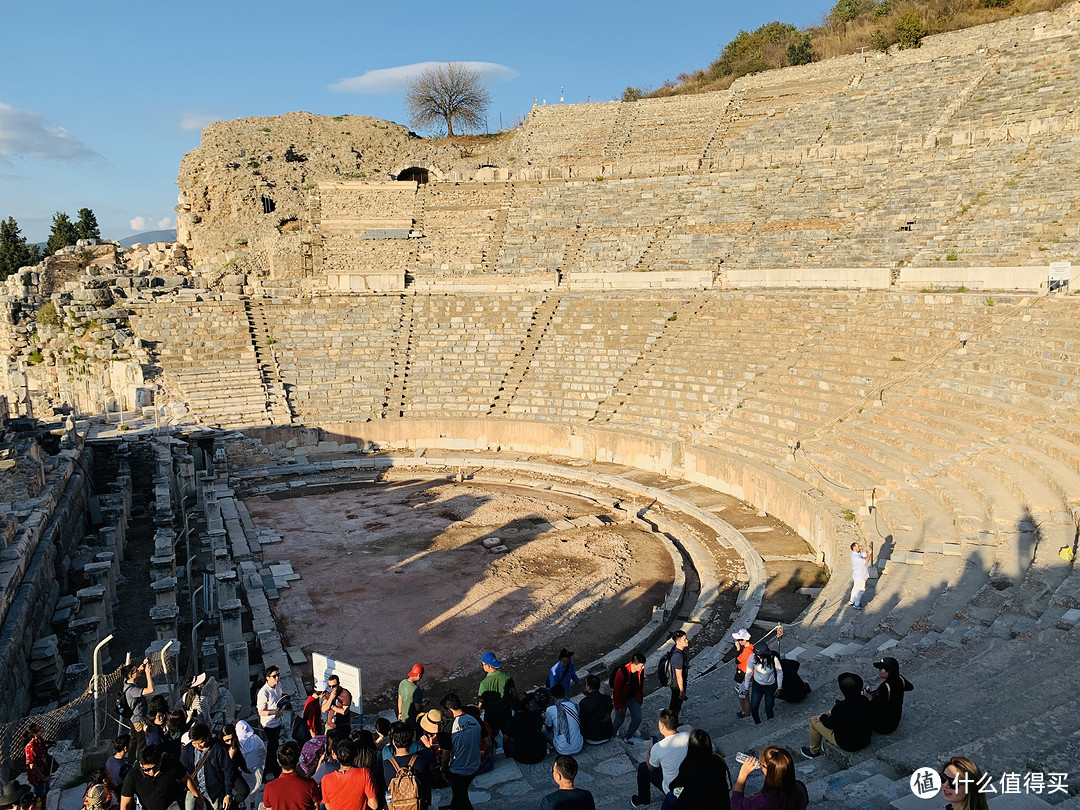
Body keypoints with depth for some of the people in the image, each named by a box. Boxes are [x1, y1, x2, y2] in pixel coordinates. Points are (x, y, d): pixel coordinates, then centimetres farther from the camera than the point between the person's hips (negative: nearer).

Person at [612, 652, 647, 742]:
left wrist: (641, 697, 15)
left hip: (634, 698, 5)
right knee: (619, 720, 5)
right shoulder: (621, 672, -33)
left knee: (637, 719, 0)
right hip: (622, 699, -5)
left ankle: (627, 737, 22)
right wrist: (620, 706, -17)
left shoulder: (641, 670, -15)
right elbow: (616, 690, -23)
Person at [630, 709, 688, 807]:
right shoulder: (687, 737, -16)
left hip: (673, 789, -4)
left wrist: (650, 750, 10)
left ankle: (642, 800, 34)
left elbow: (651, 768, -6)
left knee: (642, 767, 15)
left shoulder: (658, 748, -26)